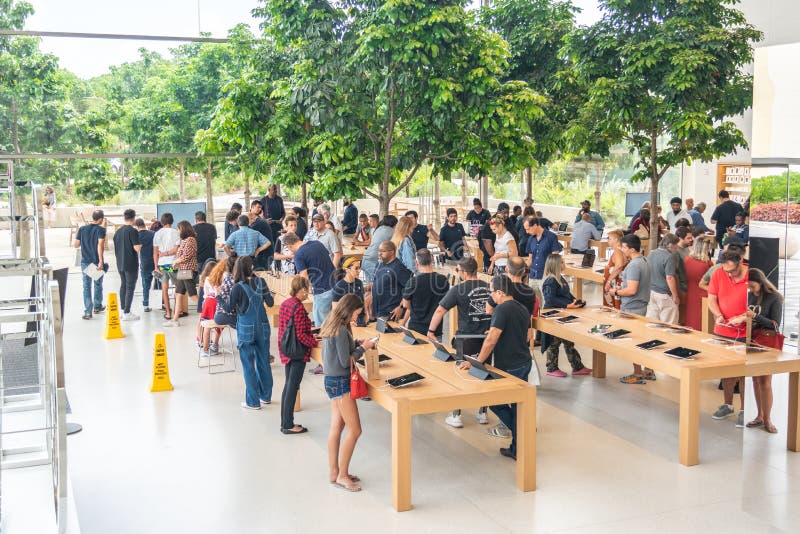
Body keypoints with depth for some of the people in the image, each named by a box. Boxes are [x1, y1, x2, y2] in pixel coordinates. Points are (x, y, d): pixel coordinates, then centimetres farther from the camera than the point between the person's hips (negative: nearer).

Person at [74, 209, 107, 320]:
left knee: (86, 286, 4)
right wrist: (101, 261, -23)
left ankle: (87, 311, -2)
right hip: (96, 261, -2)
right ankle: (97, 306, 33)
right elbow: (100, 245, -21)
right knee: (98, 284, 17)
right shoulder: (101, 230, -10)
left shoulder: (82, 229, 2)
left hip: (85, 262, 2)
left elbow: (75, 244, 4)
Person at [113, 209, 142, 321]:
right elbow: (137, 248, -18)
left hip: (120, 263, 7)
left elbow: (115, 248, 15)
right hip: (131, 264, -7)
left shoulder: (118, 231, 9)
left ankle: (123, 310, 21)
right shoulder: (133, 231, -13)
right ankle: (127, 313, -4)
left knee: (123, 286, 16)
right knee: (130, 287, -3)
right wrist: (140, 245, 1)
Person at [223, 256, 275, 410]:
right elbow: (270, 303, 1)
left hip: (246, 330, -4)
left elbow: (229, 309, -10)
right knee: (264, 362, 16)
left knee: (248, 365, 5)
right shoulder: (261, 282, -4)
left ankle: (253, 402, 9)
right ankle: (266, 396, 28)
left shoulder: (238, 287, -15)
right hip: (263, 327, 4)